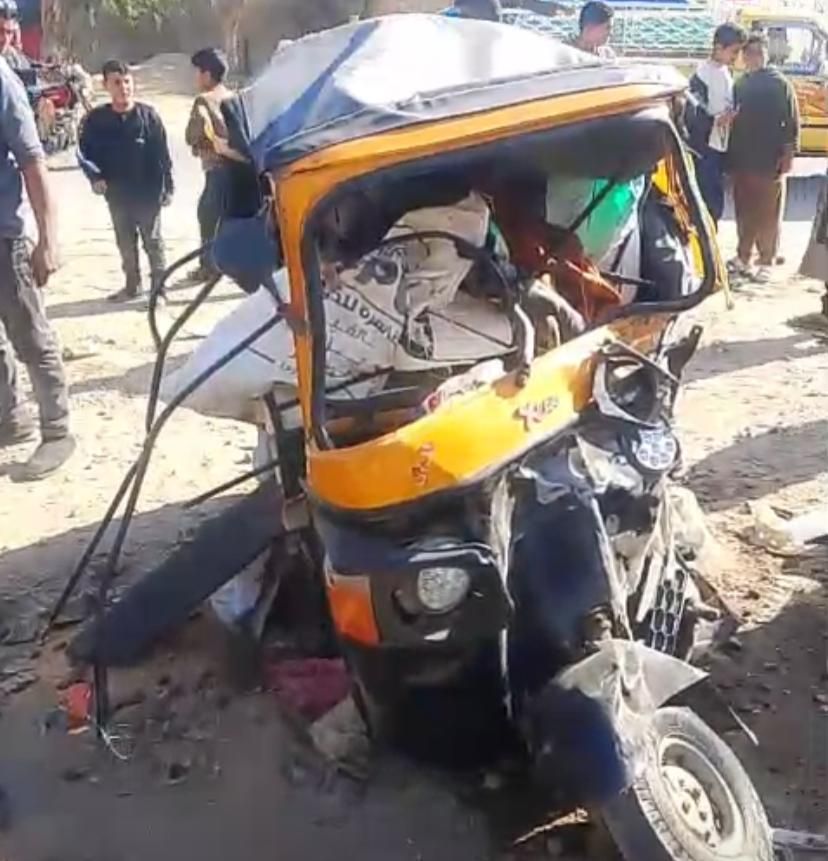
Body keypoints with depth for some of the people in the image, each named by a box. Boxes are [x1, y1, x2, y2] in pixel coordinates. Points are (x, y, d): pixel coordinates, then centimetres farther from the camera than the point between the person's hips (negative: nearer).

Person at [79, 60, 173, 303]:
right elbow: (85, 152, 4)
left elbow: (162, 154, -7)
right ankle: (132, 285, 31)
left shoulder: (147, 115, -9)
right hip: (117, 195, 3)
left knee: (152, 241, 7)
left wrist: (167, 188, -7)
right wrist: (95, 177, -12)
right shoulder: (96, 119, -3)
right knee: (125, 243, 16)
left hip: (148, 193, -3)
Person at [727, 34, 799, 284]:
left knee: (767, 215, 0)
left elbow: (792, 122, -5)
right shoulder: (741, 85, 13)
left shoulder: (779, 83, -3)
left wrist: (788, 154, -12)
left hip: (769, 161, -5)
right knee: (744, 213, 10)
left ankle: (766, 262, 6)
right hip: (742, 160, 5)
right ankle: (743, 257, 20)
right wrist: (731, 156, 6)